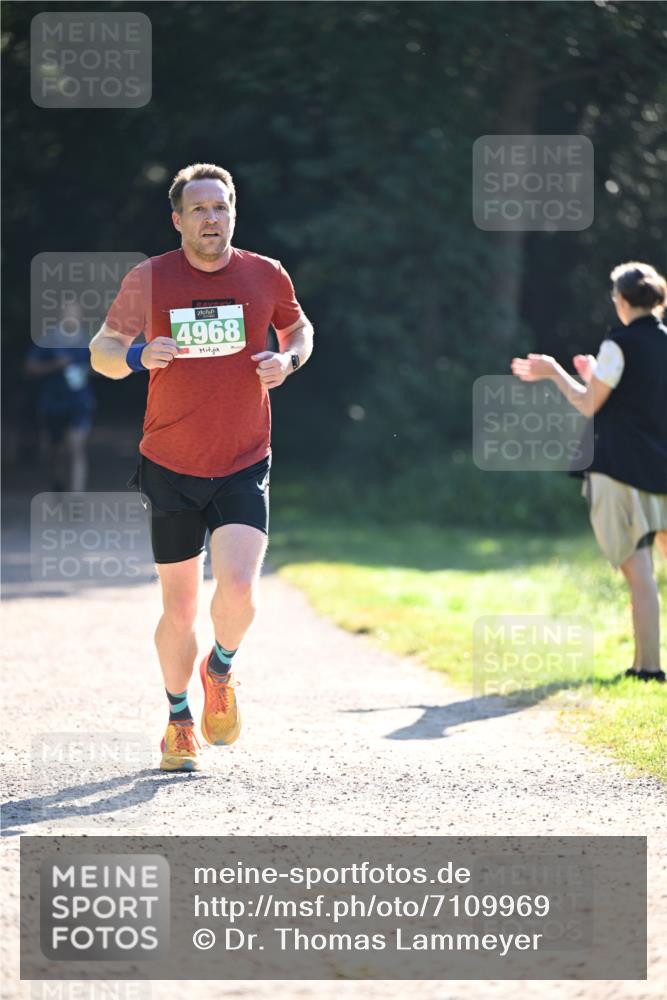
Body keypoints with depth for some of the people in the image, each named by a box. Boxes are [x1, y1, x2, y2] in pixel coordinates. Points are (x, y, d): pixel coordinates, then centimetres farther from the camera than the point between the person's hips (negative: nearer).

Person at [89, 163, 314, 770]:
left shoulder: (267, 276, 2)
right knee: (179, 610, 4)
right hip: (170, 467, 0)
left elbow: (299, 328, 20)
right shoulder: (149, 280, -4)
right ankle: (180, 719, 28)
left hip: (244, 467, 0)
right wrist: (137, 357, -18)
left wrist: (289, 359, -2)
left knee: (239, 588, -18)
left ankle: (221, 671, 14)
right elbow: (101, 350, 5)